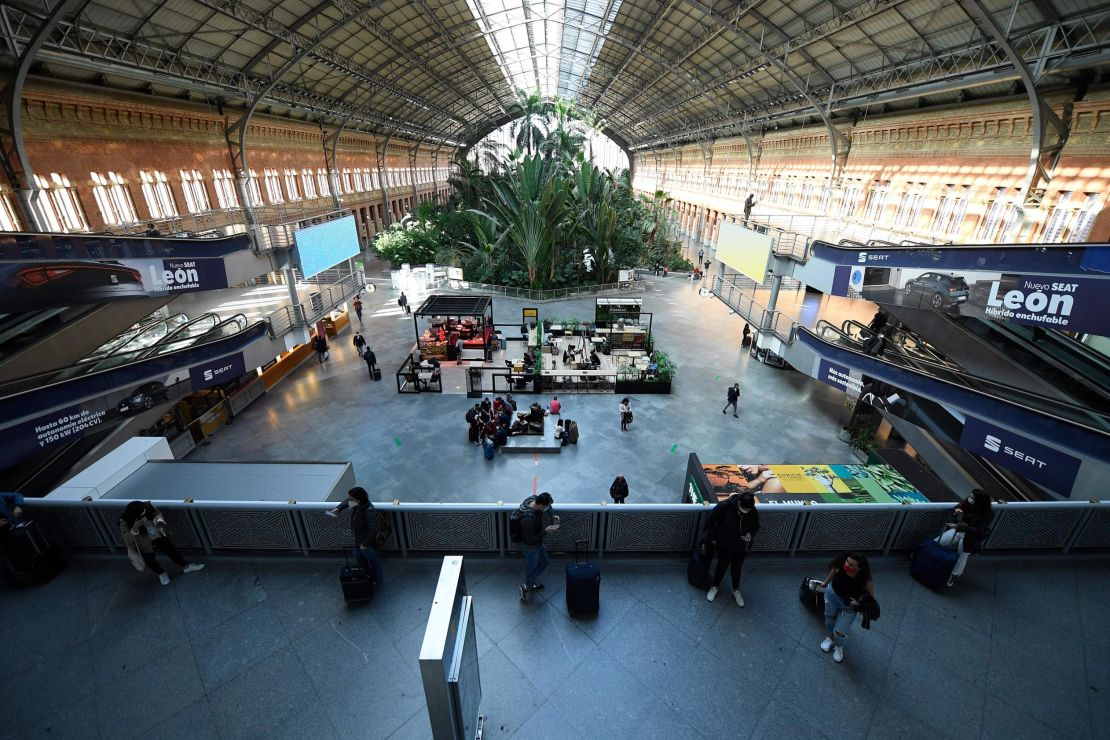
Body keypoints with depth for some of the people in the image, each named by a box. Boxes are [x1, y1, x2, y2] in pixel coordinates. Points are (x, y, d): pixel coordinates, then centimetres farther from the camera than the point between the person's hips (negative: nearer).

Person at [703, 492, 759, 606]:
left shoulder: (753, 512, -20)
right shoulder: (725, 506, -30)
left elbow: (756, 527, 2)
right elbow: (711, 520, -15)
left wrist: (751, 534, -19)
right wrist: (712, 537, -7)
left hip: (742, 546, 2)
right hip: (724, 544, -2)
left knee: (737, 567, 21)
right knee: (722, 565, 14)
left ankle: (736, 590, 45)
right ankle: (714, 587, 40)